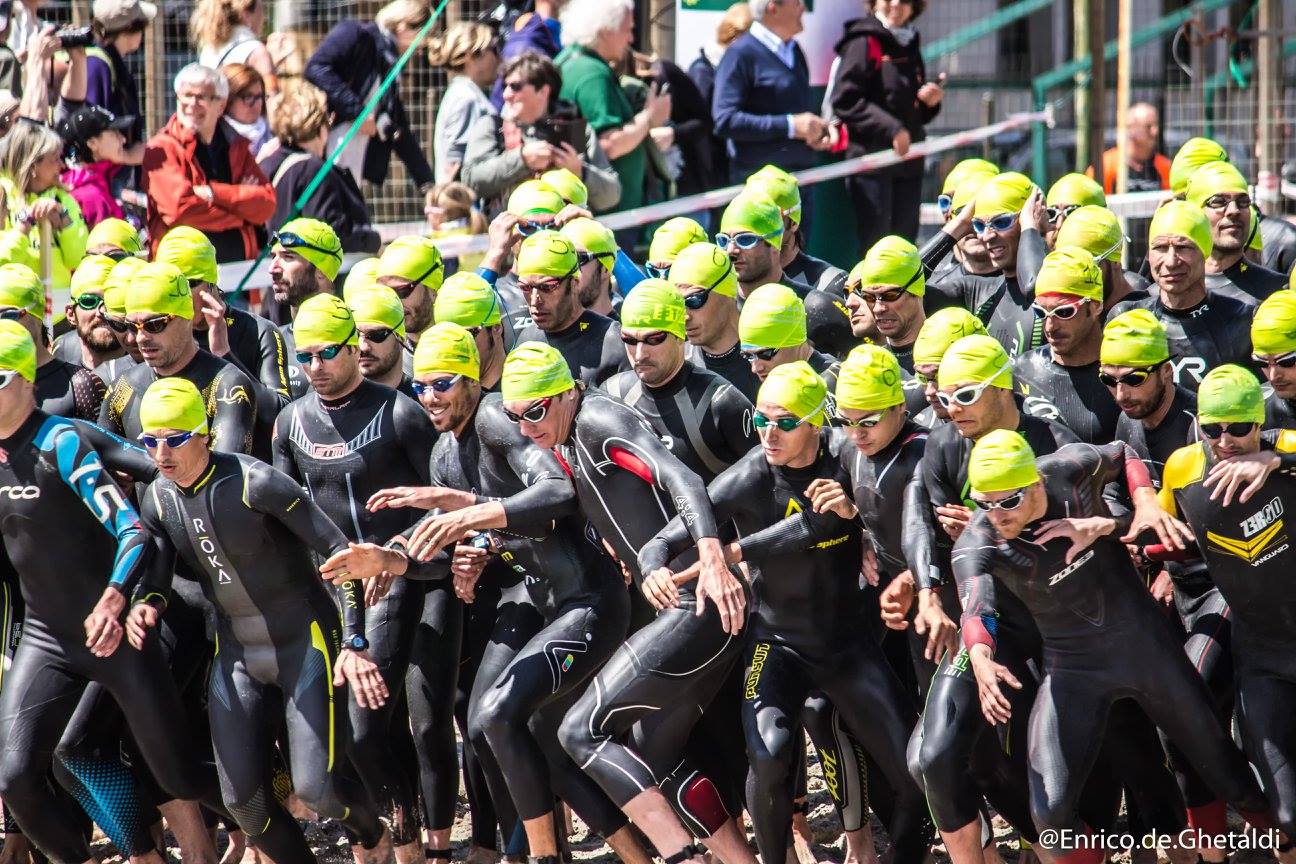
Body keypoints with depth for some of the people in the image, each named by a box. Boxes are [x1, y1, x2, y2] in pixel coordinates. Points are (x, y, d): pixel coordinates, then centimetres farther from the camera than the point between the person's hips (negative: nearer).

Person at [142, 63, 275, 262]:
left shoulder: (236, 146, 18)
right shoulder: (162, 148, 4)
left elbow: (266, 204, 4)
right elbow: (179, 209, -11)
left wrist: (214, 193, -8)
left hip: (240, 261, 4)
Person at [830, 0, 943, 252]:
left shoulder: (910, 47, 19)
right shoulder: (863, 43, -4)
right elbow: (844, 101, -15)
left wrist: (931, 101, 4)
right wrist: (890, 128, -19)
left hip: (908, 164, 7)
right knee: (875, 243, -8)